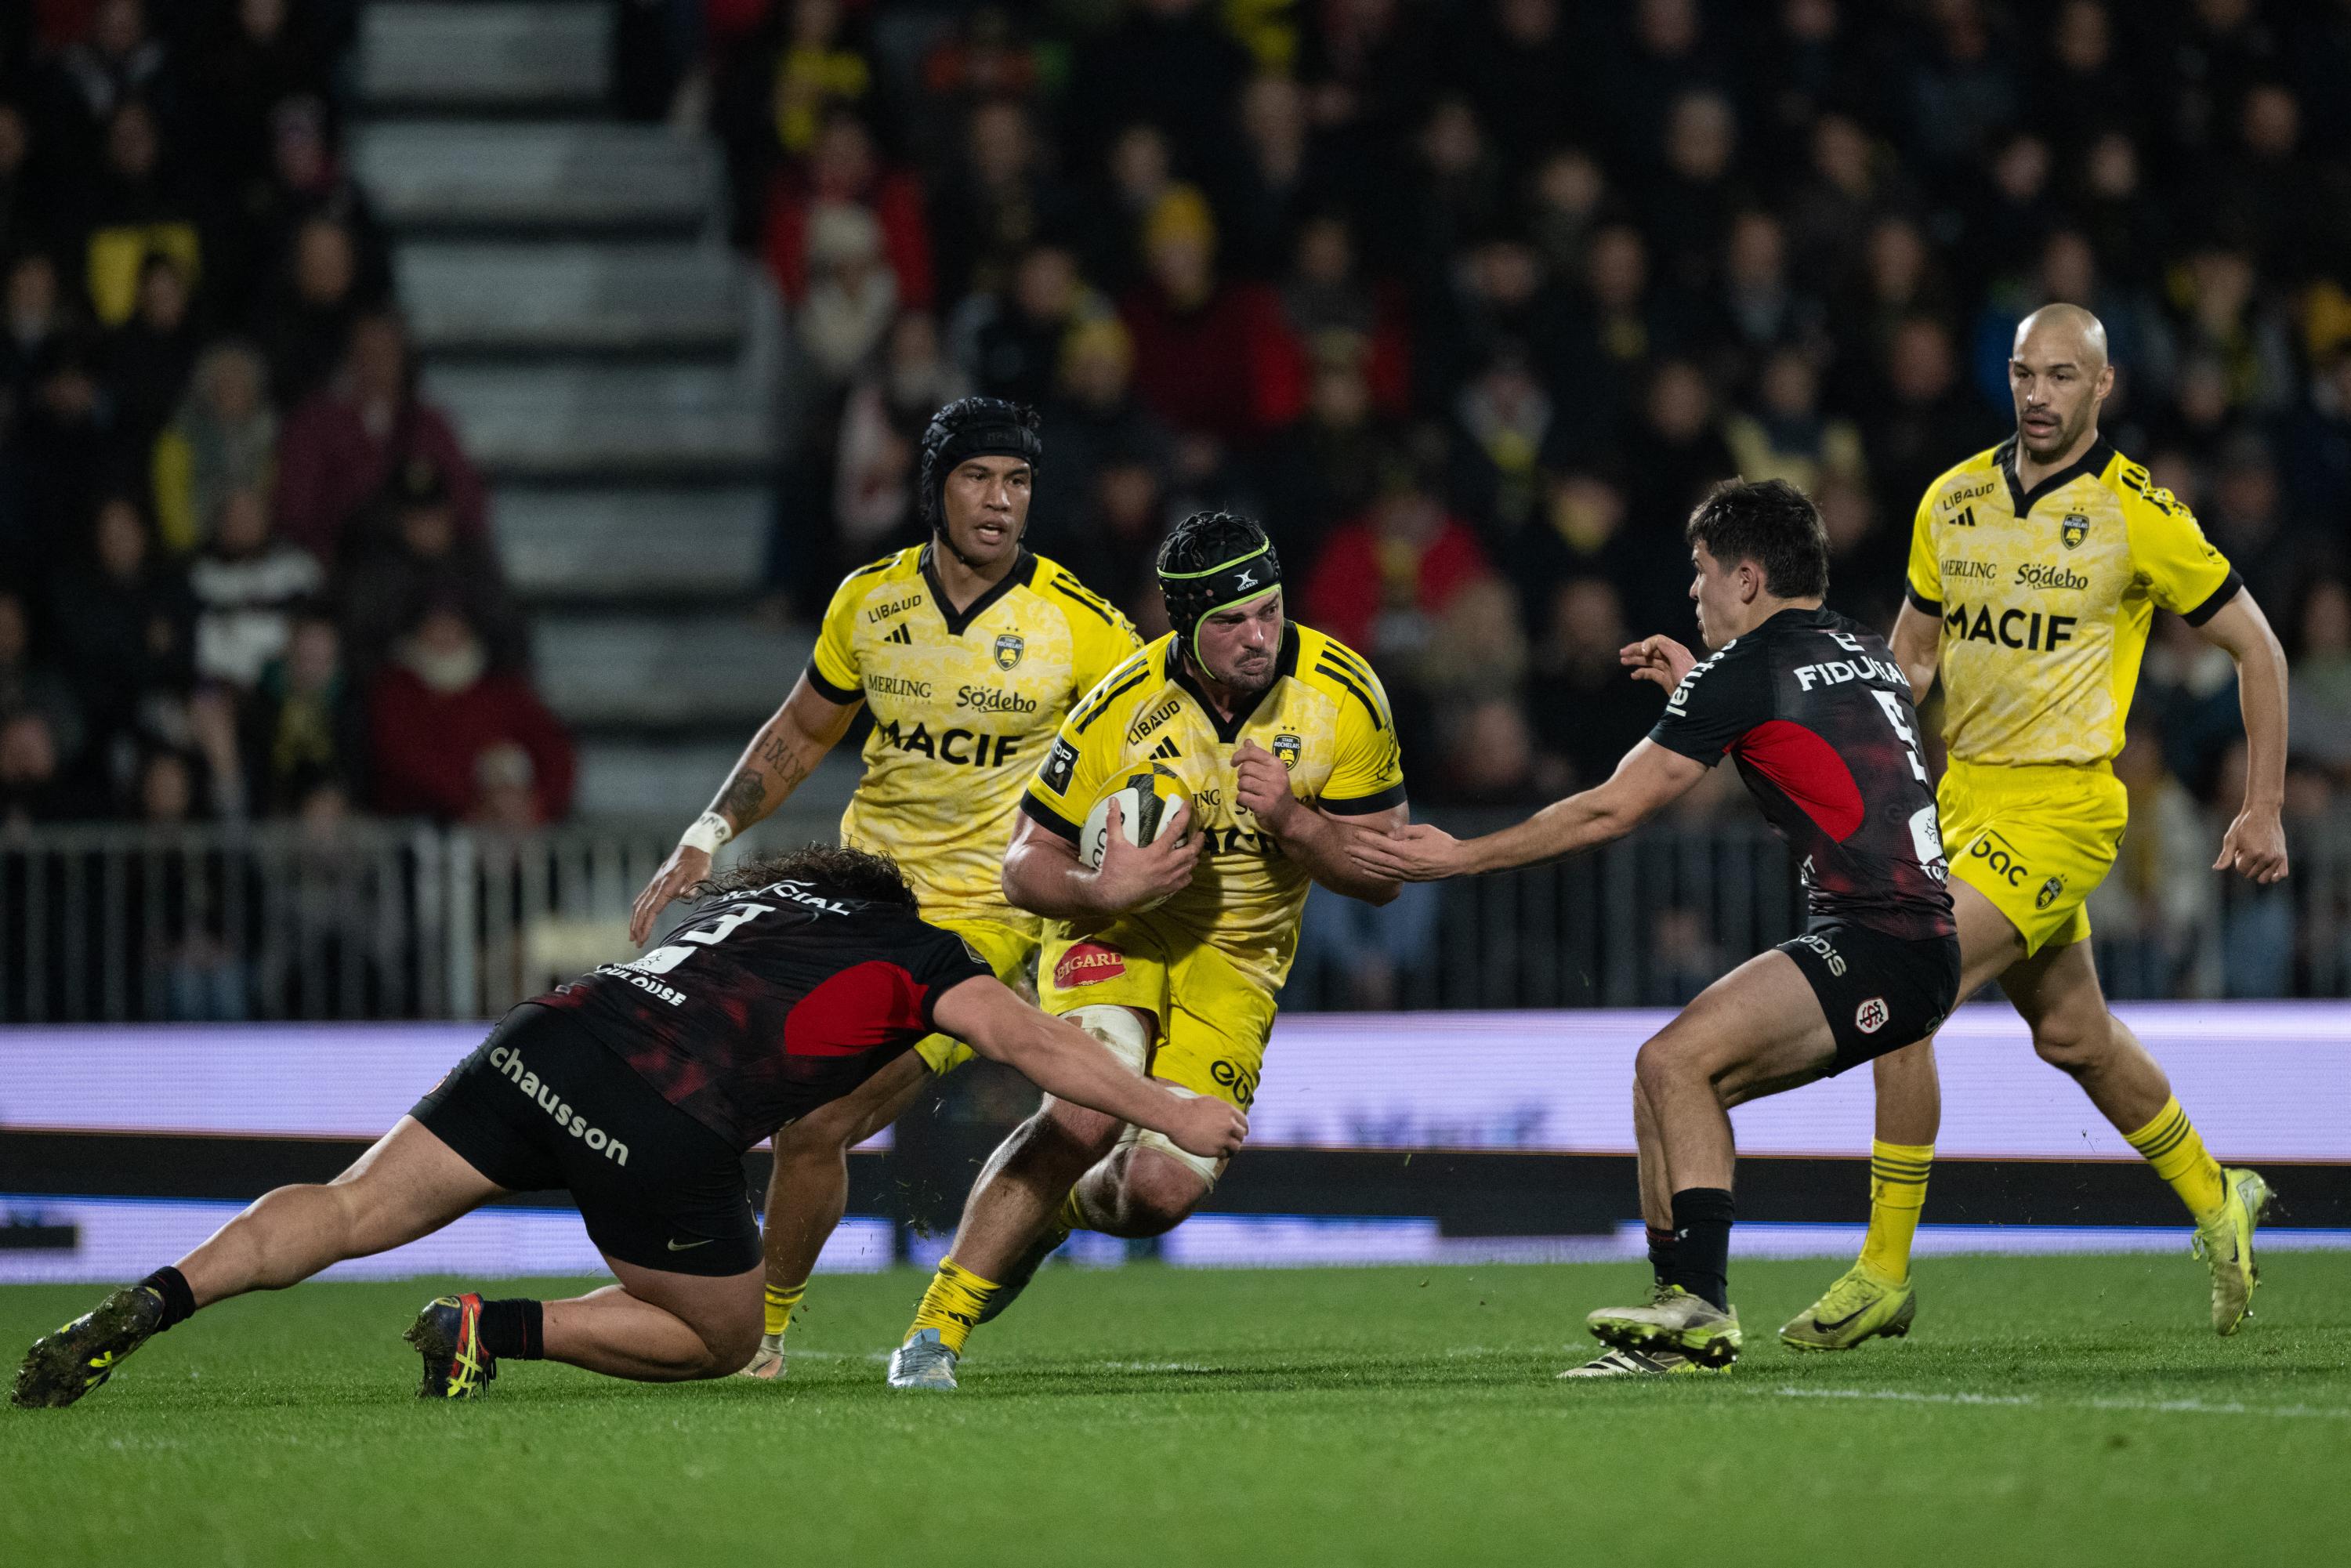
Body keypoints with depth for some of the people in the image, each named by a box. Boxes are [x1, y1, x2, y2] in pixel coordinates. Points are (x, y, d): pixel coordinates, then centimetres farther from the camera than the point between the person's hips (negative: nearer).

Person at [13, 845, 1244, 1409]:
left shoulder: (756, 894, 35)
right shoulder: (918, 955, 18)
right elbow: (1029, 1043, 10)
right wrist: (1171, 1115, 17)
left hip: (551, 1041, 5)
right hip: (666, 1124, -5)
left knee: (345, 1212, 5)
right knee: (718, 1341, 15)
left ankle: (154, 1300, -17)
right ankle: (496, 1332, -3)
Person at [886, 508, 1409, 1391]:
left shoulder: (1343, 696, -16)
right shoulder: (1122, 711, -22)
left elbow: (1381, 875, -9)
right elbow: (1025, 867, -11)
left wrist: (1291, 821, -28)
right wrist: (1103, 890, -32)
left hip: (1235, 964, 2)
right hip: (1114, 933, -2)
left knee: (1161, 1192, -13)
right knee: (1089, 1113, -30)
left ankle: (1055, 1211, 25)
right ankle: (938, 1325, -15)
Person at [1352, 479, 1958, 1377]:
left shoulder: (1746, 670, -8)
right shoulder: (1865, 653, 18)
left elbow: (1610, 811, -6)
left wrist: (1460, 857, 1)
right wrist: (1697, 687, 33)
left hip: (1879, 946, -10)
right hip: (1922, 950, 10)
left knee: (1677, 1060, -20)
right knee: (1667, 1082, 11)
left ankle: (1702, 1309, -25)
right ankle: (1679, 1317, 7)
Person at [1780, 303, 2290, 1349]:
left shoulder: (2137, 514, -10)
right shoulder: (1953, 500, 6)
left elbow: (2257, 648, -2)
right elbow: (1913, 648, 18)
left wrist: (2265, 810, -3)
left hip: (2060, 807, -7)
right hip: (1966, 793, 7)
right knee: (2072, 1036, 16)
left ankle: (1884, 1273, -10)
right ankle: (2215, 1201, 40)